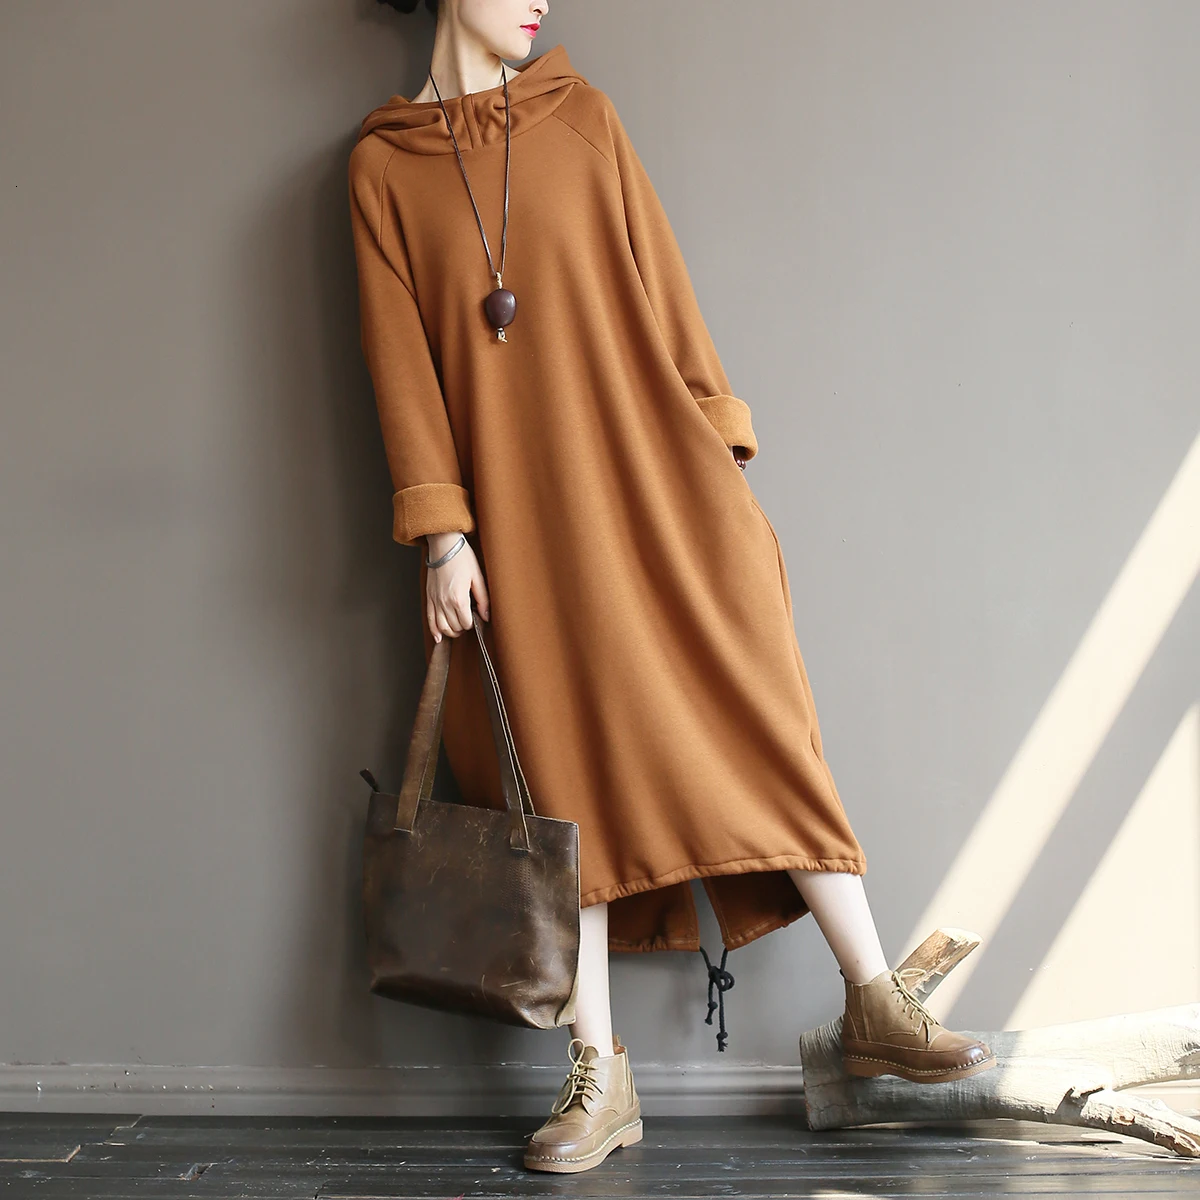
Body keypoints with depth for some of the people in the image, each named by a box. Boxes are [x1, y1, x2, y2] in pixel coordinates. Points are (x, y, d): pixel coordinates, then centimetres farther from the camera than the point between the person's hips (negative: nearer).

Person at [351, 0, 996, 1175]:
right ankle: (600, 1077, 8)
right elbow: (401, 357, 2)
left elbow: (661, 283, 9)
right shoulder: (382, 163, 8)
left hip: (644, 475, 1)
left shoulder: (580, 113, 12)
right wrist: (441, 529, -6)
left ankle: (876, 1004, 8)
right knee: (560, 763, 0)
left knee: (752, 719, -3)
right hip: (516, 507, -1)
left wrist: (717, 454, 3)